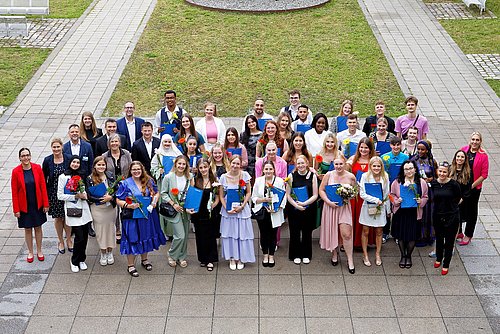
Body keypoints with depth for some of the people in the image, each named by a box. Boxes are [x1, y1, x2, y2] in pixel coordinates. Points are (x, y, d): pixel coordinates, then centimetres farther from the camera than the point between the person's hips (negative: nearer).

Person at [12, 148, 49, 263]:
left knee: (38, 227, 14)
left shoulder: (37, 168, -8)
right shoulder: (16, 172, -11)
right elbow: (14, 192, -7)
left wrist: (46, 204, -4)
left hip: (38, 205, 1)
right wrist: (16, 209, -7)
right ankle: (30, 252, 27)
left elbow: (43, 187, -3)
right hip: (24, 207, -1)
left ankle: (39, 251, 30)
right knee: (27, 229, 11)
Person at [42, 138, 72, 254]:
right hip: (54, 193, 0)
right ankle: (60, 241, 26)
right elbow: (44, 178, 1)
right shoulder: (47, 160, -5)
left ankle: (69, 239, 27)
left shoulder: (68, 159, -6)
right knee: (58, 218, 10)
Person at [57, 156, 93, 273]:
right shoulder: (63, 177, -4)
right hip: (72, 210, -5)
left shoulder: (81, 176, 14)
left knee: (85, 236, 5)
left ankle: (81, 260, 22)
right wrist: (75, 196, -13)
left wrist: (84, 194, 3)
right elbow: (60, 196, -5)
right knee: (79, 237, -8)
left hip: (84, 209, 5)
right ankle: (74, 261, 11)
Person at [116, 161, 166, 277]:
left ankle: (144, 260, 38)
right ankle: (130, 265, 14)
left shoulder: (149, 181, 4)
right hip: (131, 216, -4)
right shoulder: (125, 184, -8)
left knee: (146, 237, 17)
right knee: (132, 239, 1)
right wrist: (128, 205, -24)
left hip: (147, 214, 4)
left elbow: (156, 193, 16)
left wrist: (154, 202, -4)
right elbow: (118, 201, -7)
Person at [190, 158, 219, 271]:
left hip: (210, 213, -1)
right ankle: (203, 259, 22)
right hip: (198, 213, 1)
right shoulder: (194, 180, 1)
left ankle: (210, 260, 11)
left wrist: (213, 205, -12)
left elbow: (217, 199, 5)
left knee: (211, 236, 1)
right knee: (200, 236, 8)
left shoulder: (214, 180, 2)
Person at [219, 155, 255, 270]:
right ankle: (232, 258, 18)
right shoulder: (224, 177, -3)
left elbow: (248, 193, 2)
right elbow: (221, 196, 1)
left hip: (242, 209, 0)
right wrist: (226, 209, -10)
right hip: (228, 210, 0)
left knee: (242, 233, 4)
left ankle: (240, 259, 17)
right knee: (230, 233, 6)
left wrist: (242, 206, -9)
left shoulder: (245, 175, -3)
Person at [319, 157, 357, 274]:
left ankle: (350, 260, 4)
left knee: (346, 234, -7)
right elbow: (321, 190, -1)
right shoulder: (329, 175, -3)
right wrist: (329, 202, -13)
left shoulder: (351, 177, -4)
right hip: (330, 206, 1)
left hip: (344, 207, -1)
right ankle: (334, 254, 34)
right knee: (331, 232, 10)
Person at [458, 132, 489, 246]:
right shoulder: (463, 150, -3)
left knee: (471, 211, 11)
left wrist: (472, 186, -13)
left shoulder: (483, 155, -12)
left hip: (474, 188, -3)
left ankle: (468, 235, 24)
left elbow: (484, 175, -10)